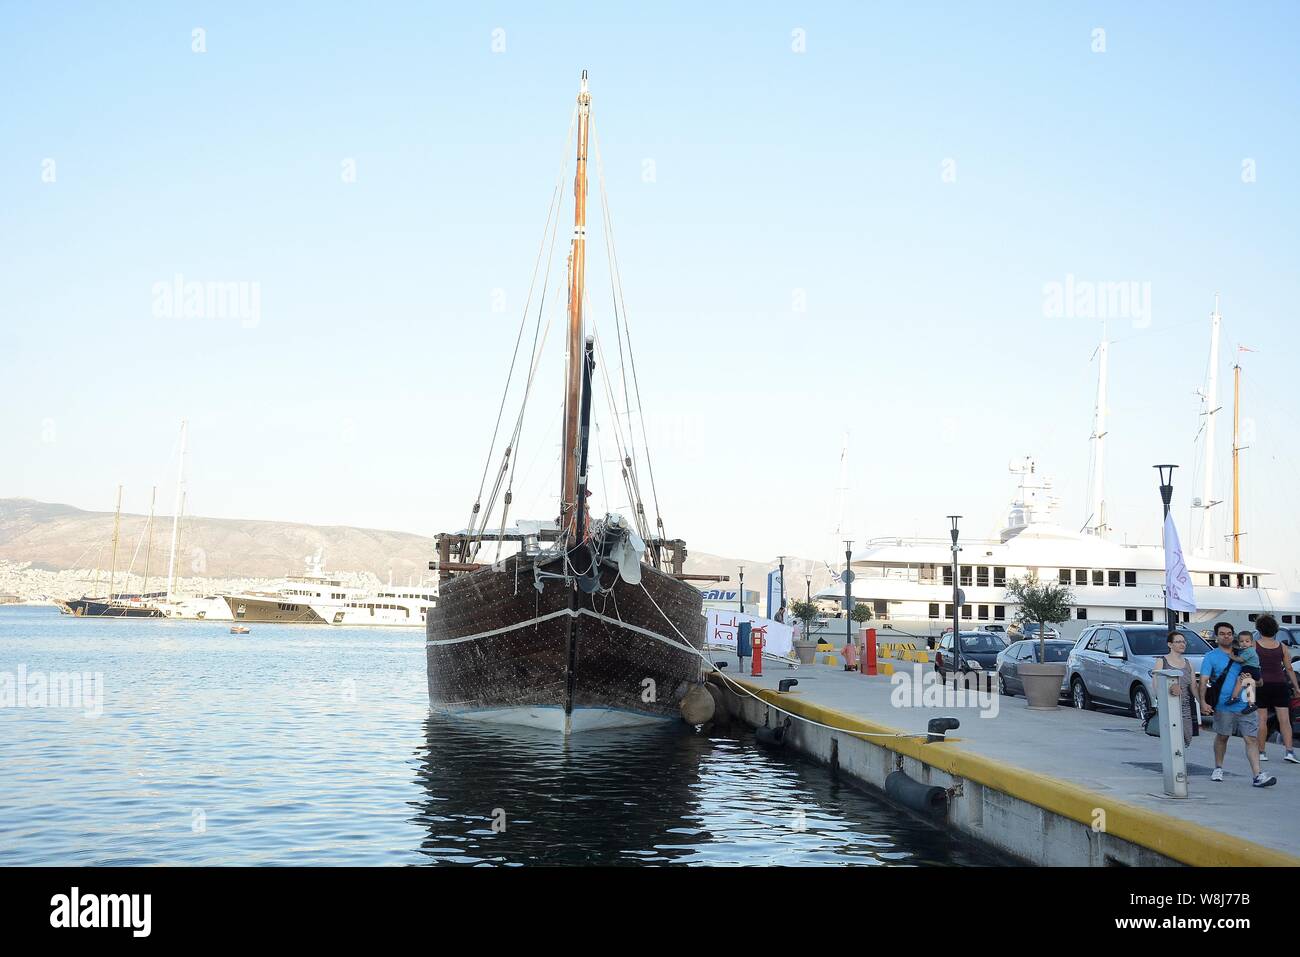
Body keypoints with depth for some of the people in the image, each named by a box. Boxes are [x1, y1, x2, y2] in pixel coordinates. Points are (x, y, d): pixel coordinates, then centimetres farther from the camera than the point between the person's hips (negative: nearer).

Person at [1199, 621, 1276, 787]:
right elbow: (1203, 681, -7)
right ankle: (1218, 768, 31)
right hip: (1223, 707, -2)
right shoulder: (1211, 657, 1)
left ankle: (1257, 775, -8)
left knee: (1252, 739, -5)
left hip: (1245, 705, 2)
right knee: (1222, 737, 13)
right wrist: (1203, 702, -20)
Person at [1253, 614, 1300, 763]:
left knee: (1262, 720, 2)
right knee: (1284, 720, 1)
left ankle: (1261, 752, 5)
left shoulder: (1254, 646, -3)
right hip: (1280, 685, 2)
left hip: (1261, 685, -2)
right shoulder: (1282, 647, 5)